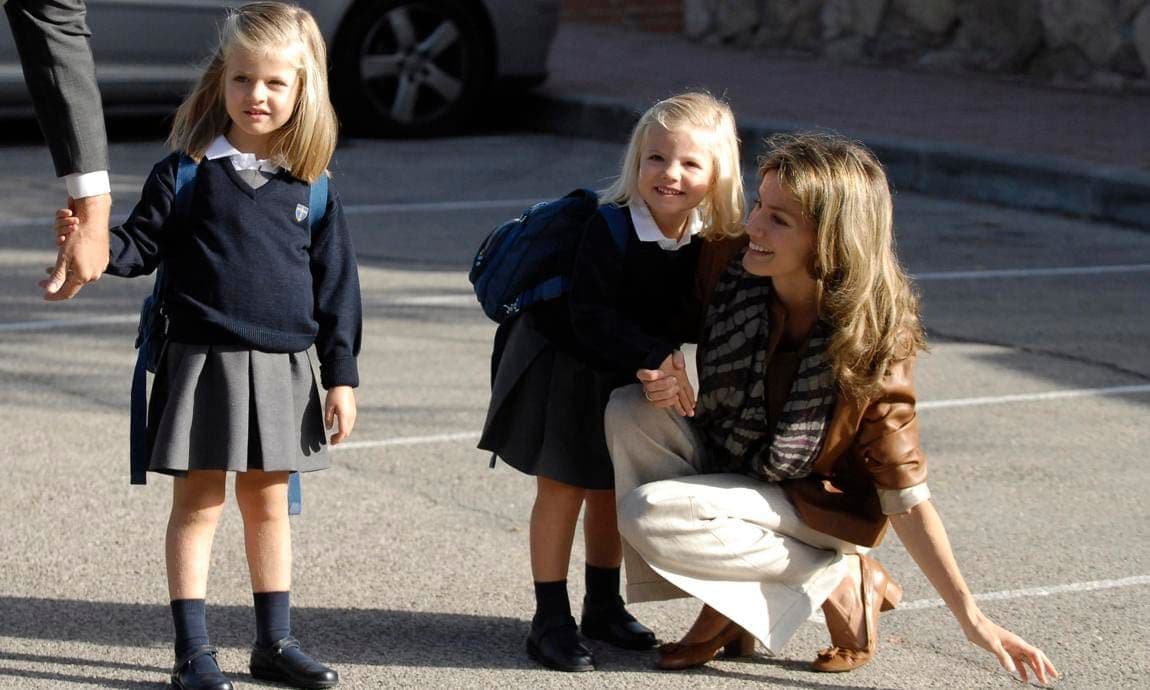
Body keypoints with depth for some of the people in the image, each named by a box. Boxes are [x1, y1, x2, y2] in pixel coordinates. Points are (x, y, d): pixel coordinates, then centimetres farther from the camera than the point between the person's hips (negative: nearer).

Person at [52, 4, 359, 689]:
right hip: (203, 362, -2)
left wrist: (341, 376, 5)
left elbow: (336, 288, 7)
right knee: (199, 503, 3)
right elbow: (143, 246, -2)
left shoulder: (313, 189, 4)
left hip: (284, 368, 2)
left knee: (268, 503, 13)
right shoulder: (186, 172, -2)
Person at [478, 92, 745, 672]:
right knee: (562, 488, -1)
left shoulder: (707, 244, -9)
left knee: (613, 489, 16)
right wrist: (653, 355, -36)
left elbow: (686, 323, -1)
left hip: (626, 378, 6)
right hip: (565, 368, -6)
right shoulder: (609, 229, -27)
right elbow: (590, 319, -30)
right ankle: (550, 619, 7)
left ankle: (603, 606, 32)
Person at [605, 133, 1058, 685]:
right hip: (725, 469, 5)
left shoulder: (874, 337, -23)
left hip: (813, 511, -5)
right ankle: (720, 611, -9)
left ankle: (841, 581, -8)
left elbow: (902, 490, -18)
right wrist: (665, 382, -19)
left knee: (649, 514, -27)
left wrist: (972, 619, -21)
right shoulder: (735, 281, -14)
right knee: (631, 411, -20)